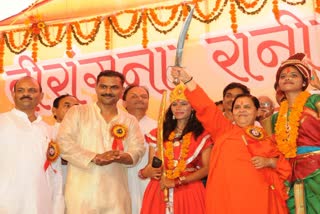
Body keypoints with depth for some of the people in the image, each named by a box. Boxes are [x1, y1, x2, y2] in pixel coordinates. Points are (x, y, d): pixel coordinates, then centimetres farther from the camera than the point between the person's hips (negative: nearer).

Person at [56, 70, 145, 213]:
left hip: (116, 194, 3)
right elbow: (64, 141, -4)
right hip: (82, 192, -2)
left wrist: (117, 157, -16)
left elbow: (137, 150, 5)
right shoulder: (77, 112, 6)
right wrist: (94, 157, -15)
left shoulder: (130, 120, 14)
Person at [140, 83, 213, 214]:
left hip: (189, 192, -2)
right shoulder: (157, 133, 9)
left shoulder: (203, 135, 1)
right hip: (159, 192, 2)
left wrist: (177, 181, -14)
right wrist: (145, 172, -14)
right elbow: (151, 165, 10)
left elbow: (206, 168, -6)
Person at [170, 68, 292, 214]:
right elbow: (206, 107, 6)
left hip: (258, 197, 1)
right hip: (226, 196, -1)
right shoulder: (223, 130, 14)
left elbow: (285, 166, 15)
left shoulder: (267, 138, 15)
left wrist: (269, 162, -5)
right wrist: (187, 80, -1)